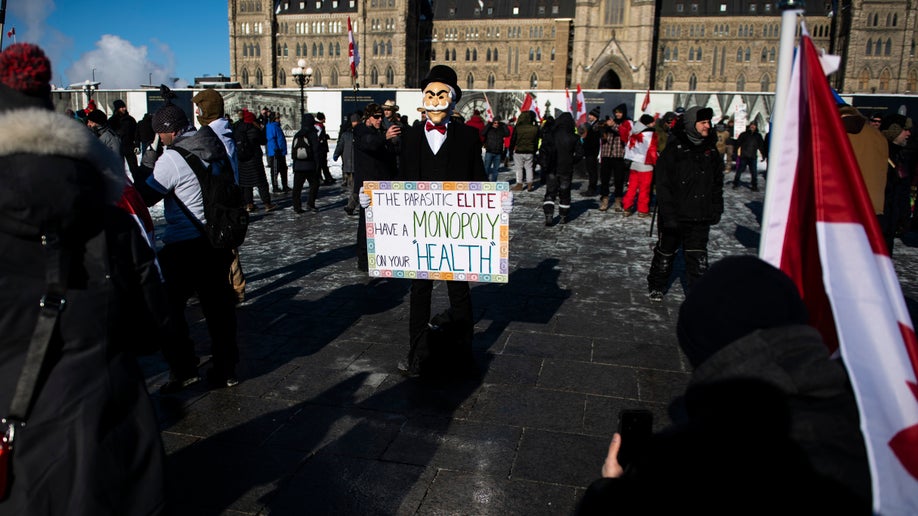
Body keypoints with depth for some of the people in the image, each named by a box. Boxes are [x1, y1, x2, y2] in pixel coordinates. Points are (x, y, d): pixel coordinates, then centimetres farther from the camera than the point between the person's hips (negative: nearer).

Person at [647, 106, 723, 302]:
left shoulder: (711, 150, 8)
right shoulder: (674, 149, -10)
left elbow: (717, 183, 16)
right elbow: (663, 185, -13)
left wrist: (716, 209, 10)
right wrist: (668, 214, -18)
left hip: (700, 217, 4)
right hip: (674, 216, -4)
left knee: (698, 257, 4)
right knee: (665, 253, 12)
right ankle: (656, 286, 30)